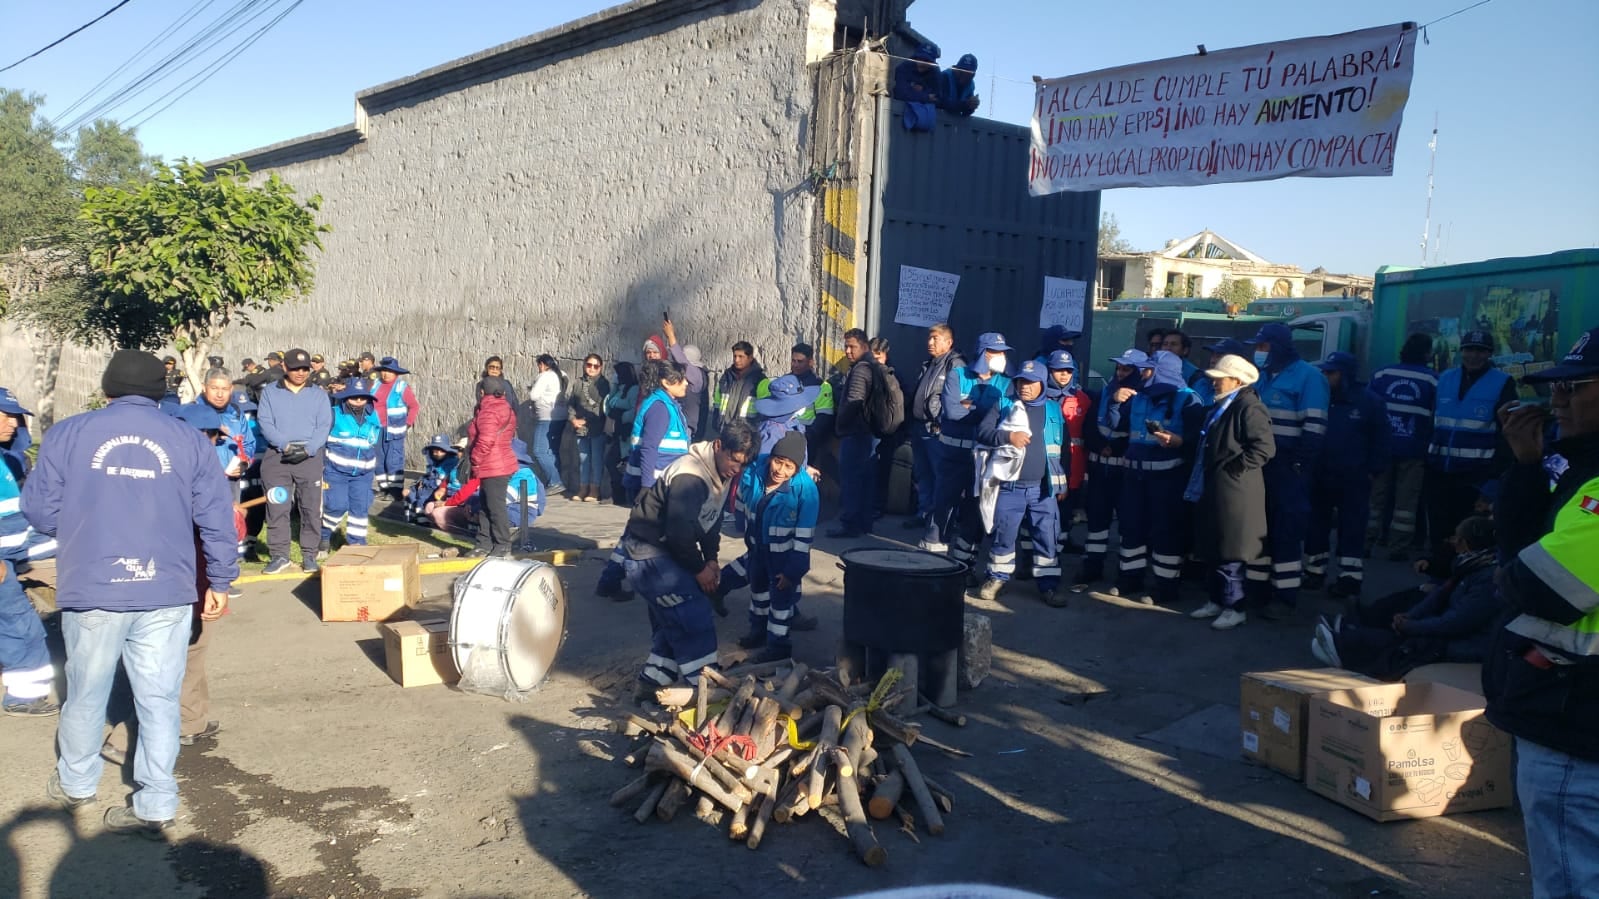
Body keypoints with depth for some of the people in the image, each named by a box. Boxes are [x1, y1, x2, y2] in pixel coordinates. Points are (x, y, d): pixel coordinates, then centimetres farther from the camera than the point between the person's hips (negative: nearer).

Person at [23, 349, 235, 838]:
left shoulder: (69, 433, 0)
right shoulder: (190, 440, 2)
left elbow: (39, 510, 2)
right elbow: (217, 519, 1)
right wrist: (219, 581, 10)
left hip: (92, 592, 0)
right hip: (167, 593, 0)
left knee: (86, 694, 18)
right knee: (159, 699, 7)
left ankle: (76, 783, 37)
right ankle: (156, 806, 12)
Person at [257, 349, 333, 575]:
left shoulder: (319, 395, 12)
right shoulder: (270, 392, 10)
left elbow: (324, 426, 2)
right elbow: (265, 422, 0)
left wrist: (308, 449, -14)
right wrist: (286, 445, -15)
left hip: (310, 457, 0)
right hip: (277, 455, 0)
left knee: (311, 508, -1)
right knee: (277, 508, -1)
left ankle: (309, 555, 7)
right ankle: (279, 555, 7)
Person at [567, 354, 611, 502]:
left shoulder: (604, 384, 0)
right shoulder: (577, 384, 12)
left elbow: (606, 406, -7)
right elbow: (569, 403, 11)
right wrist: (573, 419, -6)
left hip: (598, 428, -4)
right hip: (580, 428, 4)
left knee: (597, 459, -1)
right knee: (583, 459, 11)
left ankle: (594, 489, 4)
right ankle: (583, 488, 17)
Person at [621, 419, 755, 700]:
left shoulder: (723, 473, 2)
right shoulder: (690, 477, -28)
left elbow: (713, 520, 12)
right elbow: (679, 532, -27)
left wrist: (711, 559, 1)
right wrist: (699, 569, -14)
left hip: (667, 551, 10)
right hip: (646, 552, -10)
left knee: (675, 621, 15)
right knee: (694, 618, -10)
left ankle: (651, 683, 26)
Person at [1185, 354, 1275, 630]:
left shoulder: (1249, 406, -14)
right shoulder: (1220, 406, 16)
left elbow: (1264, 447, -22)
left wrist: (1234, 469, -18)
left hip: (1234, 492, -10)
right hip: (1214, 488, 10)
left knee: (1231, 551, -3)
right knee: (1215, 548, 15)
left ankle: (1234, 607, 6)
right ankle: (1217, 600, 25)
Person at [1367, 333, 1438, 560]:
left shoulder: (1381, 374, 1)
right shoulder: (1432, 379, -4)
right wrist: (1431, 443, 8)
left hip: (1382, 446, 2)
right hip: (1414, 449, -2)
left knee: (1377, 495, 10)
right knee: (1406, 499, 3)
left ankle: (1366, 542, 12)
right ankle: (1398, 548, 3)